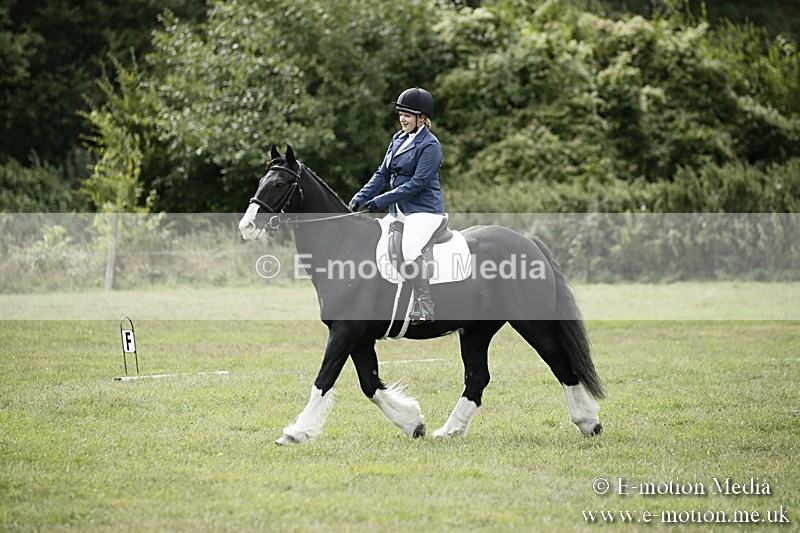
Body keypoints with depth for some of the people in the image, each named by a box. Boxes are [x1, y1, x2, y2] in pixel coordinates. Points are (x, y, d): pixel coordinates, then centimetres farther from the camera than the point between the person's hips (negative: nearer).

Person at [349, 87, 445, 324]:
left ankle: (425, 308, -29)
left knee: (410, 249, -30)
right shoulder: (398, 138, 13)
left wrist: (381, 201, -19)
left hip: (424, 210, -10)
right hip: (398, 211, 10)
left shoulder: (429, 145, -11)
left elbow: (417, 183, -18)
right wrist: (360, 198, 1)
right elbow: (382, 174, 15)